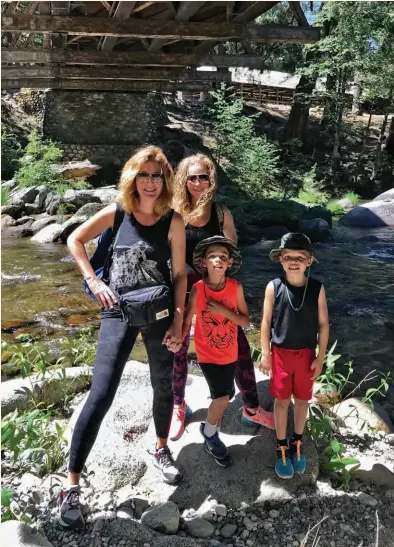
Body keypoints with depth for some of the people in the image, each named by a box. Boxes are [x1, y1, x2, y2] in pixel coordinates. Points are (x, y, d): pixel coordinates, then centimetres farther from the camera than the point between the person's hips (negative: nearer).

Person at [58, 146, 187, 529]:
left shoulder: (173, 221, -6)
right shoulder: (117, 212, -3)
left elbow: (179, 274, -3)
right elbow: (74, 240, 6)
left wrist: (178, 321, -6)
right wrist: (93, 282, -4)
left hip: (159, 312, 1)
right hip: (118, 311, -1)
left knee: (163, 387, 17)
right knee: (100, 396, -6)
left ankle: (161, 450, 44)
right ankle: (72, 485, 6)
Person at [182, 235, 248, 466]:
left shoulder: (236, 287, -13)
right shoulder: (197, 289, -17)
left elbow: (245, 320, -8)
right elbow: (187, 321, -10)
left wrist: (224, 311, -23)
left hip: (230, 353, 3)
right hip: (207, 354, -3)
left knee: (226, 396, 16)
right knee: (222, 397, -12)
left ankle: (211, 436, 43)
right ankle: (210, 433, 19)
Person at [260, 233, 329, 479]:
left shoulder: (317, 288, -10)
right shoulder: (273, 287, -11)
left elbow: (323, 324, -3)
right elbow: (266, 321, -3)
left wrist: (320, 357, -3)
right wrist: (265, 353, -3)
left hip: (306, 355, 1)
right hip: (280, 353, -1)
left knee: (302, 400, 15)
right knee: (282, 401, 10)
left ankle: (297, 444, 35)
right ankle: (282, 448, 27)